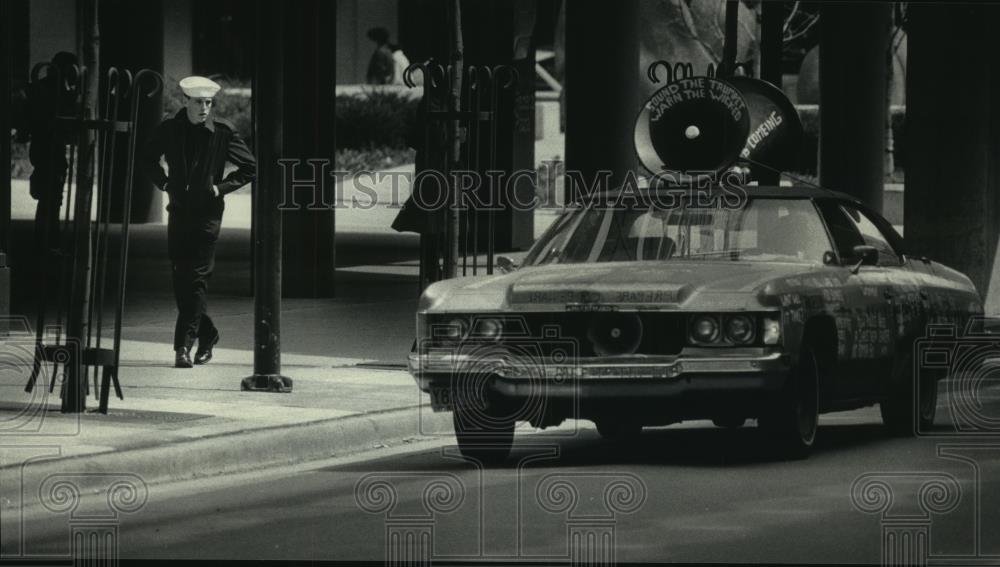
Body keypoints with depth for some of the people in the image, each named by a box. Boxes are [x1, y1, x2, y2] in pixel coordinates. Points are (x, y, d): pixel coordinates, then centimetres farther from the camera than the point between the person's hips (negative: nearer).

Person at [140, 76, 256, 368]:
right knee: (180, 280, 6)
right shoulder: (169, 130, 2)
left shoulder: (223, 132, -5)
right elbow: (147, 159, 20)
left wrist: (222, 187, -5)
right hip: (178, 211, 4)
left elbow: (249, 168, 3)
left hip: (207, 213, -3)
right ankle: (207, 334, 23)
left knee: (196, 279, -10)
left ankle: (184, 345, -11)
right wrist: (164, 183, 6)